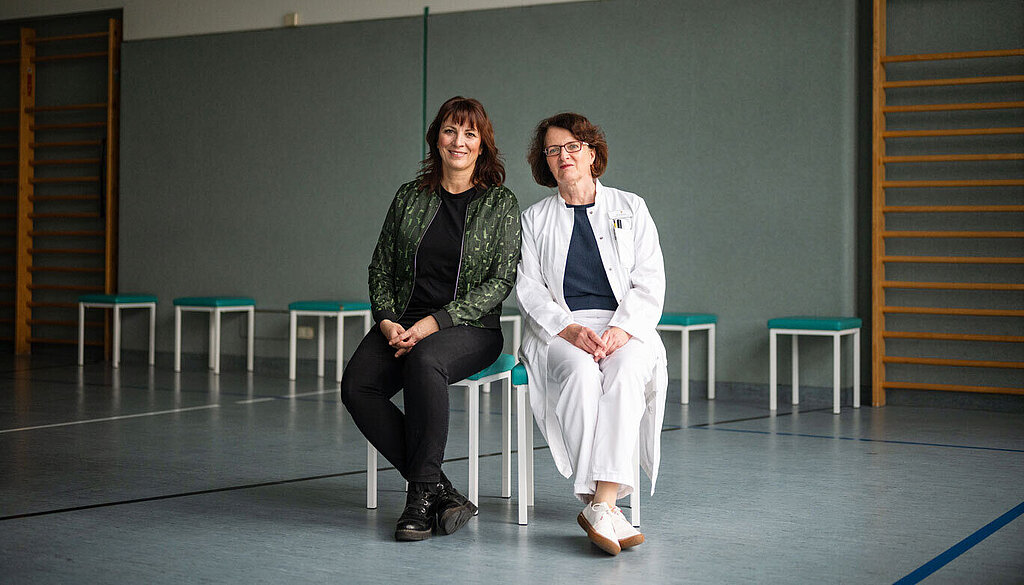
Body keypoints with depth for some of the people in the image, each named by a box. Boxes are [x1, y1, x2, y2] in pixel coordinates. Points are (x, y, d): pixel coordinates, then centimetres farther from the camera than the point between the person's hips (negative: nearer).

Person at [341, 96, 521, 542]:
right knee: (356, 386, -26)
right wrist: (387, 320, -6)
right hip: (403, 325, 4)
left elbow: (501, 281, -5)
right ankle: (439, 491, -22)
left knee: (424, 360, -38)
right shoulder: (409, 197, 13)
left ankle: (422, 493, -28)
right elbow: (380, 267, 14)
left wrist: (433, 323, -15)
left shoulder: (500, 203, 3)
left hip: (470, 327, -4)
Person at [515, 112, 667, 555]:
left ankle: (602, 504, -42)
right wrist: (569, 329, -15)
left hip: (625, 326, 0)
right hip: (559, 330, 0)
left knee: (626, 372, -35)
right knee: (581, 372, -35)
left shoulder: (630, 208, 15)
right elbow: (529, 290, 5)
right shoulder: (534, 219, 17)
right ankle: (600, 505, -37)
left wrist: (622, 328, -15)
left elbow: (650, 283, 5)